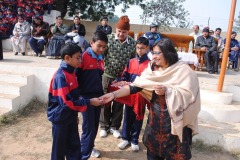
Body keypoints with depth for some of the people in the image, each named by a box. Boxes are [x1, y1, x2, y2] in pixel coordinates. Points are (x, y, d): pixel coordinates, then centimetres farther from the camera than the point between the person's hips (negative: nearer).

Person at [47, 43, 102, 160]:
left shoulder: (71, 72, 4)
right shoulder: (60, 76, -24)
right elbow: (67, 101, -28)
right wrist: (89, 102, -25)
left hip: (71, 116, 8)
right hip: (60, 118, -8)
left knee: (74, 146, 16)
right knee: (60, 148, 10)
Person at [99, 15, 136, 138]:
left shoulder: (132, 43, -4)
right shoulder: (108, 38, -9)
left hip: (123, 78, 1)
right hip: (107, 75, -1)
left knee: (119, 103, 12)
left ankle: (114, 126, 30)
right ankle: (104, 126, 28)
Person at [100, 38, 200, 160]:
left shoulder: (182, 70, -12)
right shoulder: (151, 69, 2)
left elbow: (189, 94, -18)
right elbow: (135, 86, -5)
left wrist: (166, 91, -27)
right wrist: (114, 94, -15)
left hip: (175, 119, -4)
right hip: (155, 117, 5)